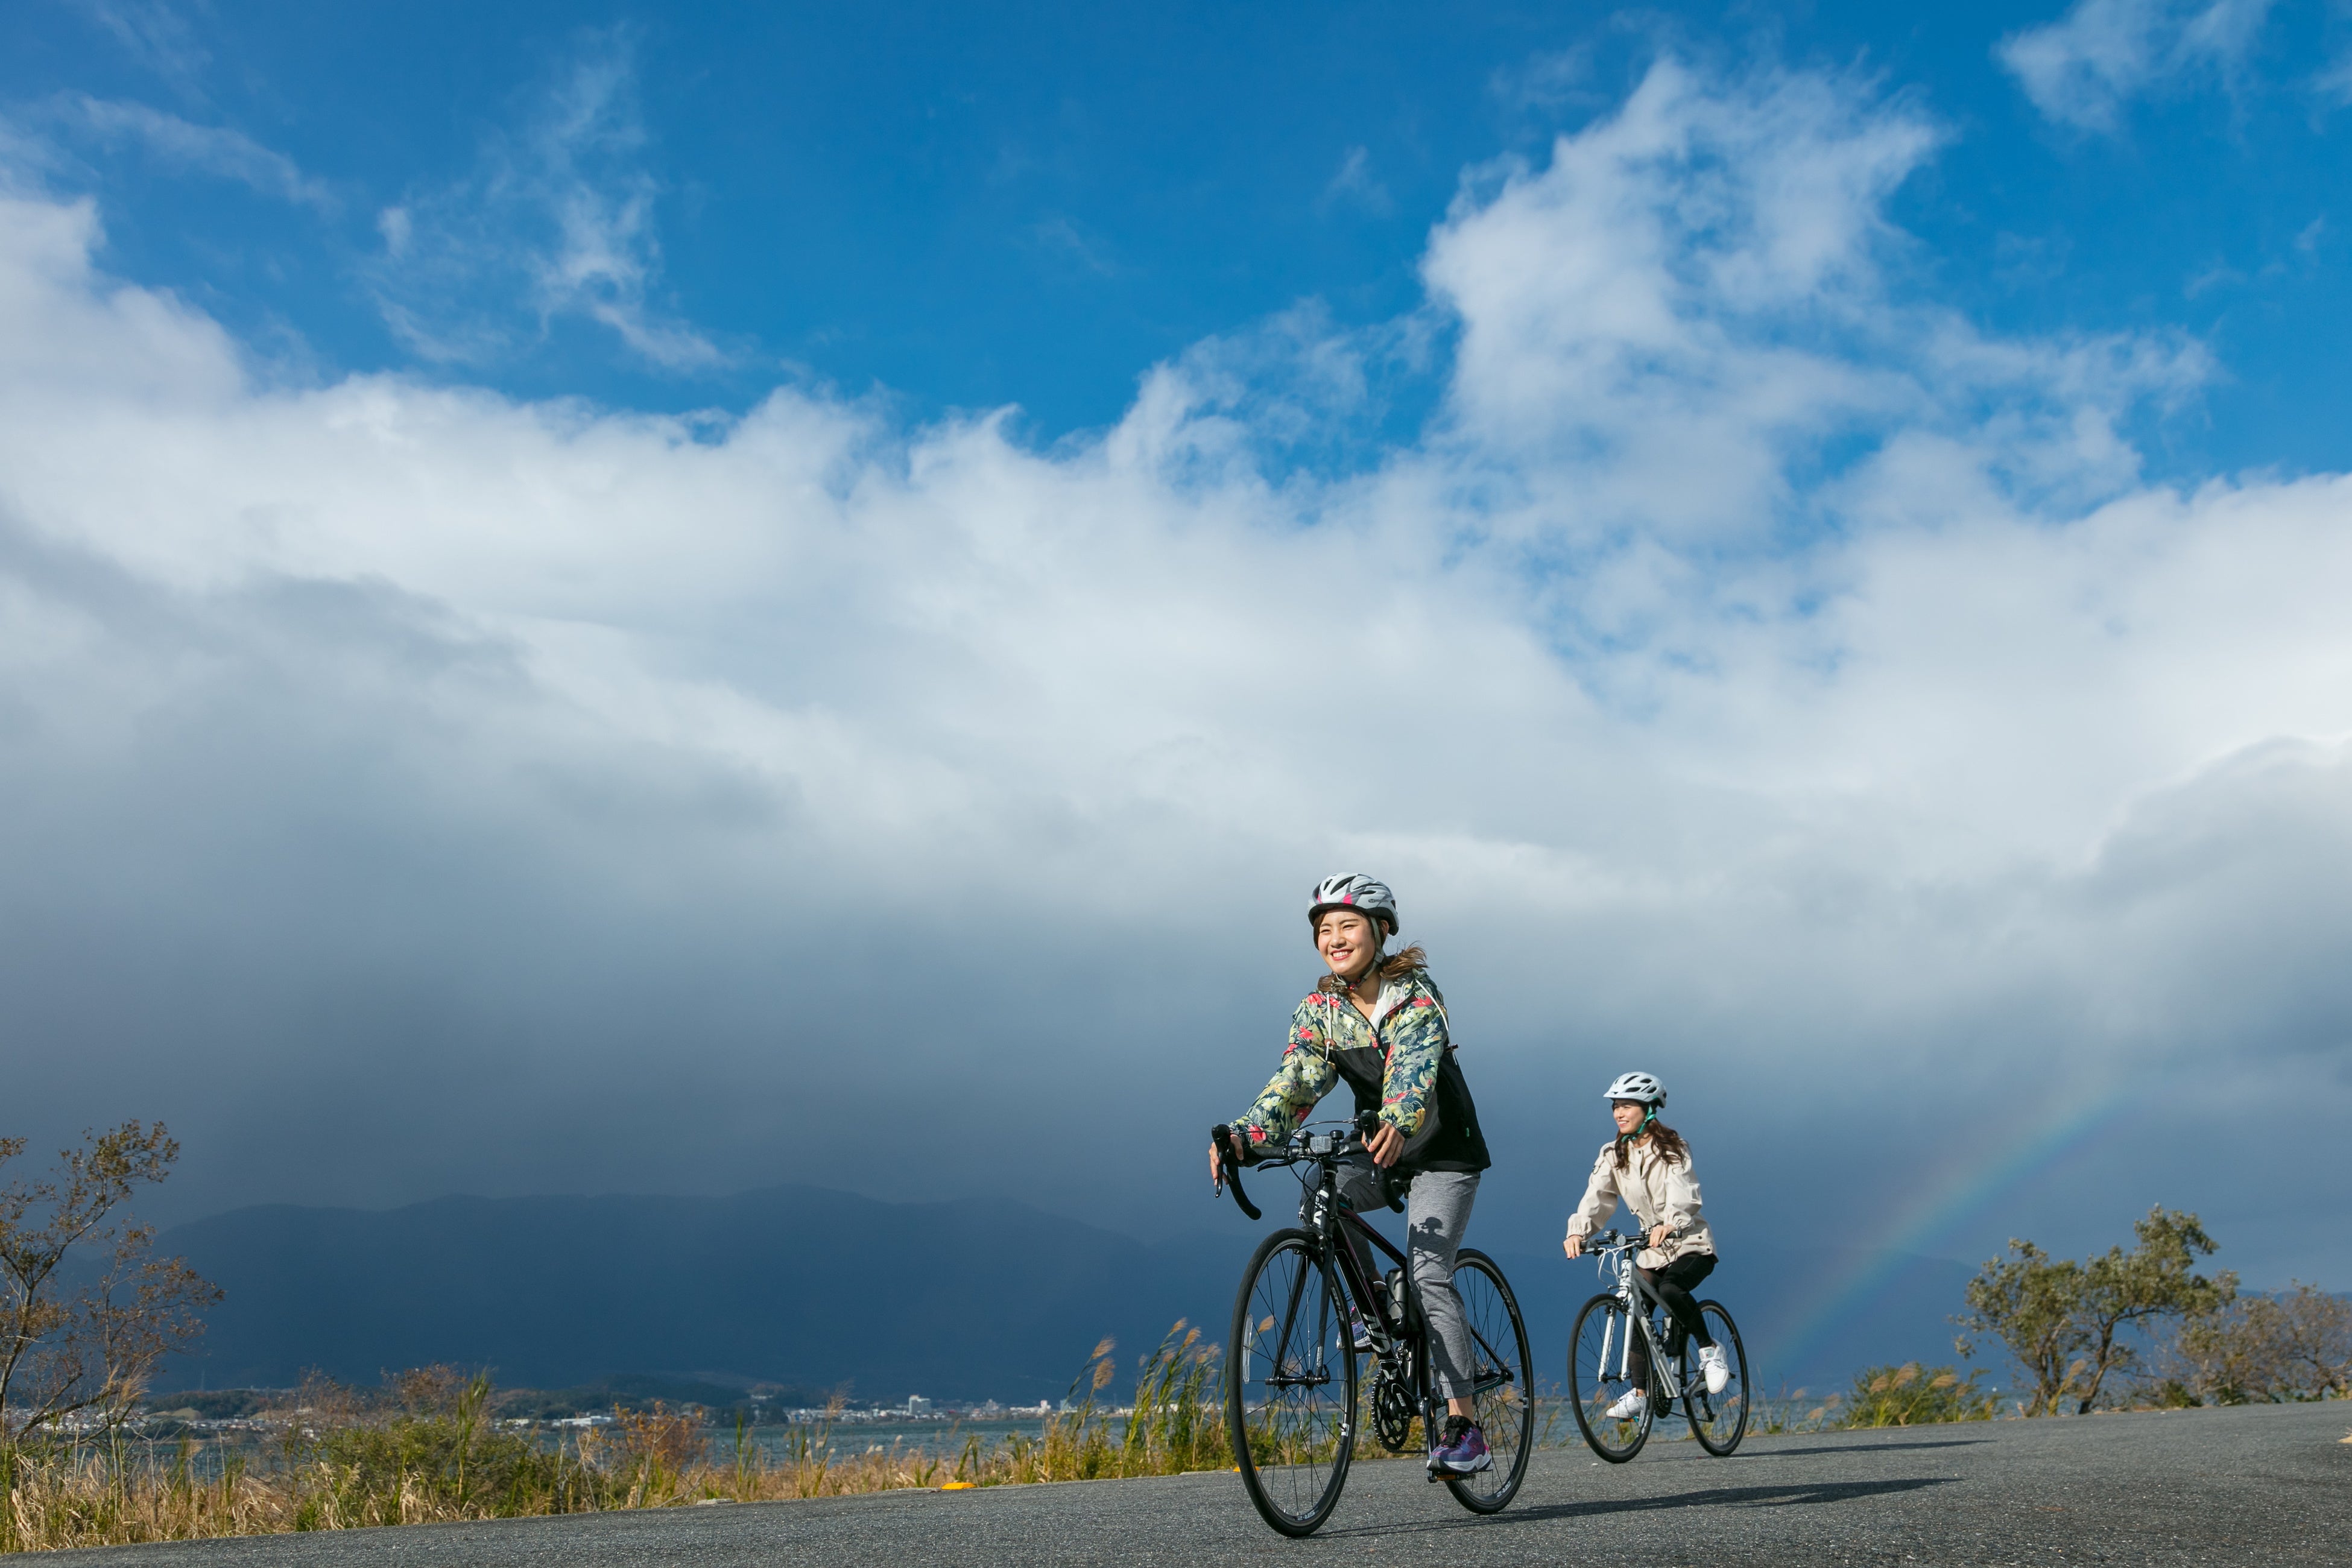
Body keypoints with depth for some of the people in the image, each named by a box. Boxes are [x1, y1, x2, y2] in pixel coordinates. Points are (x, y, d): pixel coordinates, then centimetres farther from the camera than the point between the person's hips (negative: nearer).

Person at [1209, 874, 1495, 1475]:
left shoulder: (1416, 993, -18)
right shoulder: (1319, 1010, -5)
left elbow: (1414, 1065, -35)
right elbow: (1296, 1082, -16)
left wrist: (1397, 1121, -56)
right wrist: (1244, 1137, -35)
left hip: (1443, 1152, -4)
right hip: (1379, 1153, 5)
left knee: (1428, 1275, -18)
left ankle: (1464, 1427, -12)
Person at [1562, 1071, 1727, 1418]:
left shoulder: (1672, 1150, -14)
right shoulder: (1613, 1155, 1)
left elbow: (1683, 1195, -29)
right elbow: (1597, 1196, -11)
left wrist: (1668, 1225, -50)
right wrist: (1578, 1231, -30)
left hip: (1692, 1244, -5)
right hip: (1652, 1249, 6)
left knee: (1671, 1289, -31)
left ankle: (1710, 1350, -9)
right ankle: (1639, 1392, 6)